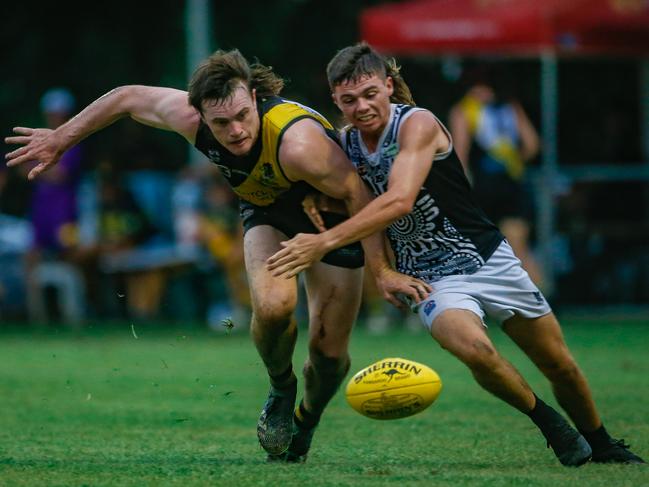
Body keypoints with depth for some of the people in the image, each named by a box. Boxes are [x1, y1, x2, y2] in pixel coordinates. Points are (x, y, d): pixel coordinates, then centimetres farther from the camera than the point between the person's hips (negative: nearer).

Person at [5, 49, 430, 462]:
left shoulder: (297, 143, -42)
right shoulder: (189, 117, -27)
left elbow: (358, 195, -30)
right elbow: (127, 97, -8)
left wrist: (383, 270, -27)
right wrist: (60, 140, 1)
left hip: (332, 219, -3)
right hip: (267, 212, 3)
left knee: (329, 350, -2)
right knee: (273, 304, -27)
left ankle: (307, 420, 33)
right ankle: (281, 390, 5)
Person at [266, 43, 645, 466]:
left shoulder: (417, 125, -20)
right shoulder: (346, 144, -2)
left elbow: (399, 201, -34)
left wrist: (325, 242, -42)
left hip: (488, 257, -2)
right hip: (432, 279, 2)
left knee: (559, 365, 8)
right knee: (474, 348, -30)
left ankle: (602, 445, 36)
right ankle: (547, 422, -4)